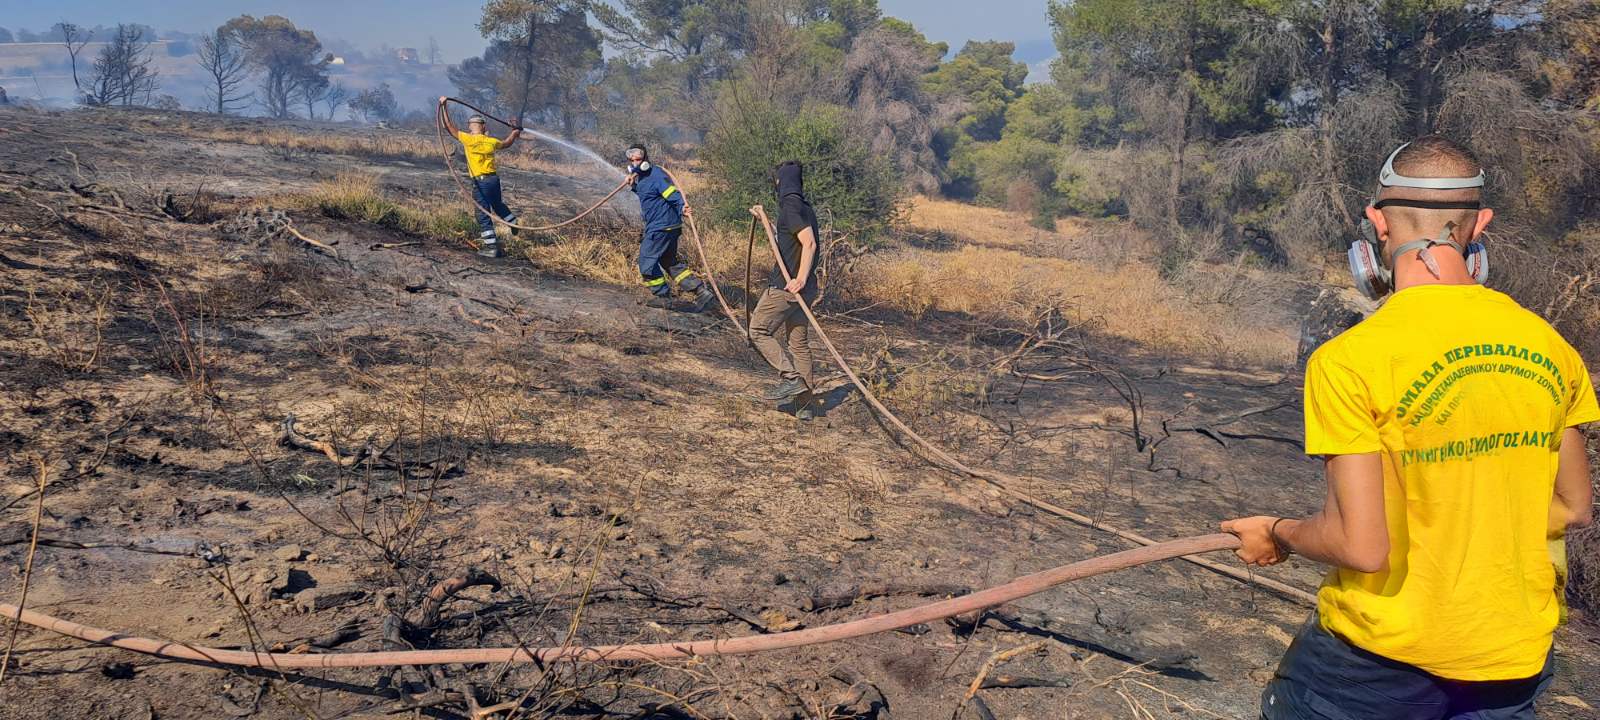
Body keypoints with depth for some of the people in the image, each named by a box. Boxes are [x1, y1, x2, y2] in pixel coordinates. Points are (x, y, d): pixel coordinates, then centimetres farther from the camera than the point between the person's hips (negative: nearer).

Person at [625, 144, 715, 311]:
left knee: (646, 261, -2)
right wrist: (633, 183, 13)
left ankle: (662, 296, 11)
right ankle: (702, 292, 14)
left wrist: (682, 207, -45)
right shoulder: (639, 178, 14)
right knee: (670, 263, 16)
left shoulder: (656, 174, -16)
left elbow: (672, 193, -26)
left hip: (662, 227, -11)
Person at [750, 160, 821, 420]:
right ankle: (804, 405, 11)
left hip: (786, 284, -9)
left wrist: (800, 279, -27)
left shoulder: (790, 206, -12)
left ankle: (790, 377, -7)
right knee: (799, 343, 10)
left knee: (758, 330, 3)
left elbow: (809, 243, -23)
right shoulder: (806, 207, 16)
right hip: (803, 288, 9)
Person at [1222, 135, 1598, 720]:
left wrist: (1277, 535, -2)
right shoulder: (1551, 349, -3)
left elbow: (1361, 546, -21)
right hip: (1518, 661, 5)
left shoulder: (1348, 360, -20)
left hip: (1387, 652, -4)